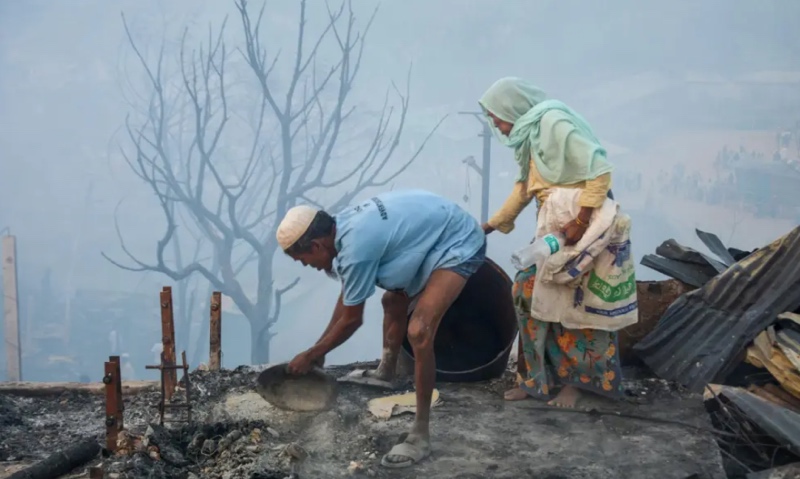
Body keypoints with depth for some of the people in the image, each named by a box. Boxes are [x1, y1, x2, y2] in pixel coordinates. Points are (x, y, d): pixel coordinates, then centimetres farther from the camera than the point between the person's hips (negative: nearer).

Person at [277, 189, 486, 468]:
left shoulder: (355, 248, -30)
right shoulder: (344, 227, -2)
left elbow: (351, 320, -15)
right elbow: (347, 295, 13)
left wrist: (311, 356, -2)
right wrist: (319, 347, 18)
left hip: (459, 244, -10)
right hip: (439, 233, 11)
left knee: (418, 332, -21)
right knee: (393, 300, 25)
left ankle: (420, 437, -14)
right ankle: (386, 372, 51)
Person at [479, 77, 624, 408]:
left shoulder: (554, 124, -17)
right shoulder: (529, 134, 12)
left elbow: (600, 170, -22)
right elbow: (523, 188, 23)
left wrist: (581, 221, -26)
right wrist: (493, 224, 26)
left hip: (585, 227, -9)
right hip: (554, 230, 9)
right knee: (528, 291, 5)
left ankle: (578, 380, 12)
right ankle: (538, 378, 13)